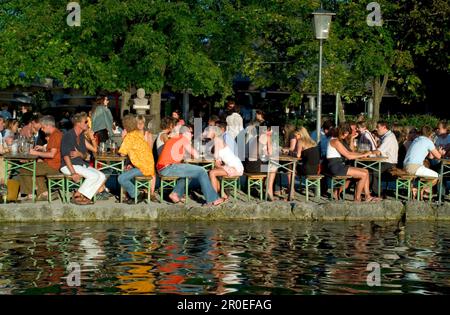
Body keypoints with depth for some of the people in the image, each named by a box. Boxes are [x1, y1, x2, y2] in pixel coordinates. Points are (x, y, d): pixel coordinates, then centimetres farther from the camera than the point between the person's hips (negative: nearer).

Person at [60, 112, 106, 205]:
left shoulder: (81, 136, 13)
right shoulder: (68, 136, -12)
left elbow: (94, 149, 19)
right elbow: (66, 156, -19)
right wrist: (73, 173, -27)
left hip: (82, 164, 8)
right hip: (68, 166, -8)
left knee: (102, 177, -10)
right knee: (94, 175, -26)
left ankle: (85, 197, -10)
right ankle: (77, 196, -14)